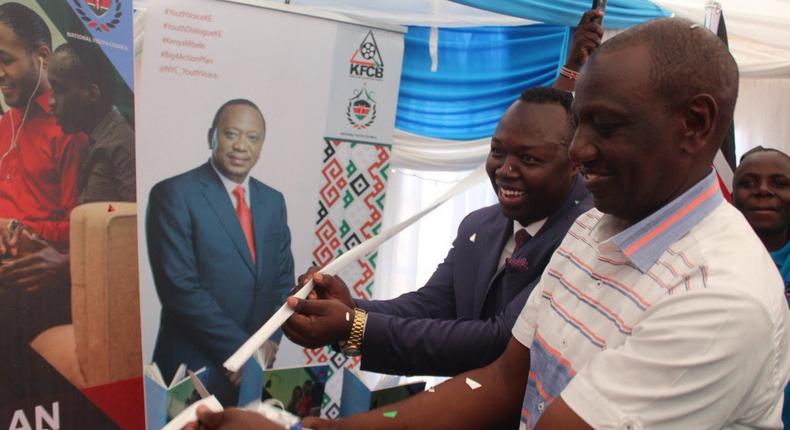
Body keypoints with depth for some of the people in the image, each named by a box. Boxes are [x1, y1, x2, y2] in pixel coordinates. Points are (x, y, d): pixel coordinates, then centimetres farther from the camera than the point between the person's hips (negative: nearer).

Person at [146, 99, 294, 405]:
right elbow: (180, 287, -17)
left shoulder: (273, 201, 8)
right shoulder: (174, 194, -11)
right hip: (194, 369, -5)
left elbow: (283, 278, 11)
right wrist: (239, 349, -16)